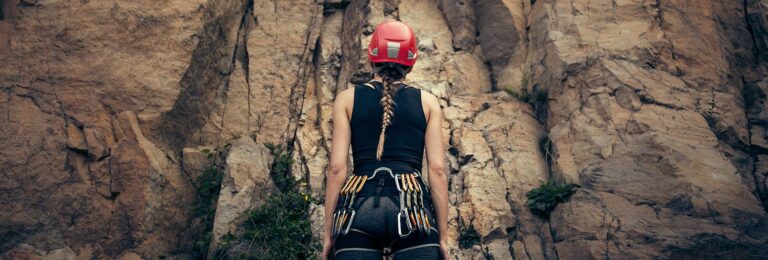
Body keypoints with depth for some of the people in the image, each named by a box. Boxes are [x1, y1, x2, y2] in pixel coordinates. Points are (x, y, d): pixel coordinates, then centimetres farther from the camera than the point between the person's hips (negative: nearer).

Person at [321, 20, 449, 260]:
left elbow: (337, 168, 3)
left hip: (359, 207, 0)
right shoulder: (428, 102, 13)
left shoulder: (347, 99, 12)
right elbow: (437, 170, 5)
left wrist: (328, 233, 8)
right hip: (413, 206, 0)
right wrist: (442, 236, 9)